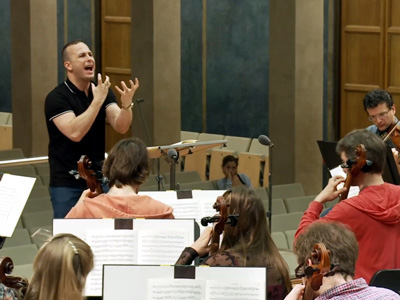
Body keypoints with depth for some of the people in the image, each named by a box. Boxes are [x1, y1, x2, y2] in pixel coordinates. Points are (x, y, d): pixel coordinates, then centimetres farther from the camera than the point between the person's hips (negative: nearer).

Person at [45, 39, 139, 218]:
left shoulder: (103, 91, 4)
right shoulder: (57, 98, -12)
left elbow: (121, 127, -9)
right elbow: (75, 133, -27)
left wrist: (126, 104, -28)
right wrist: (97, 101, -29)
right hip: (67, 184, -5)